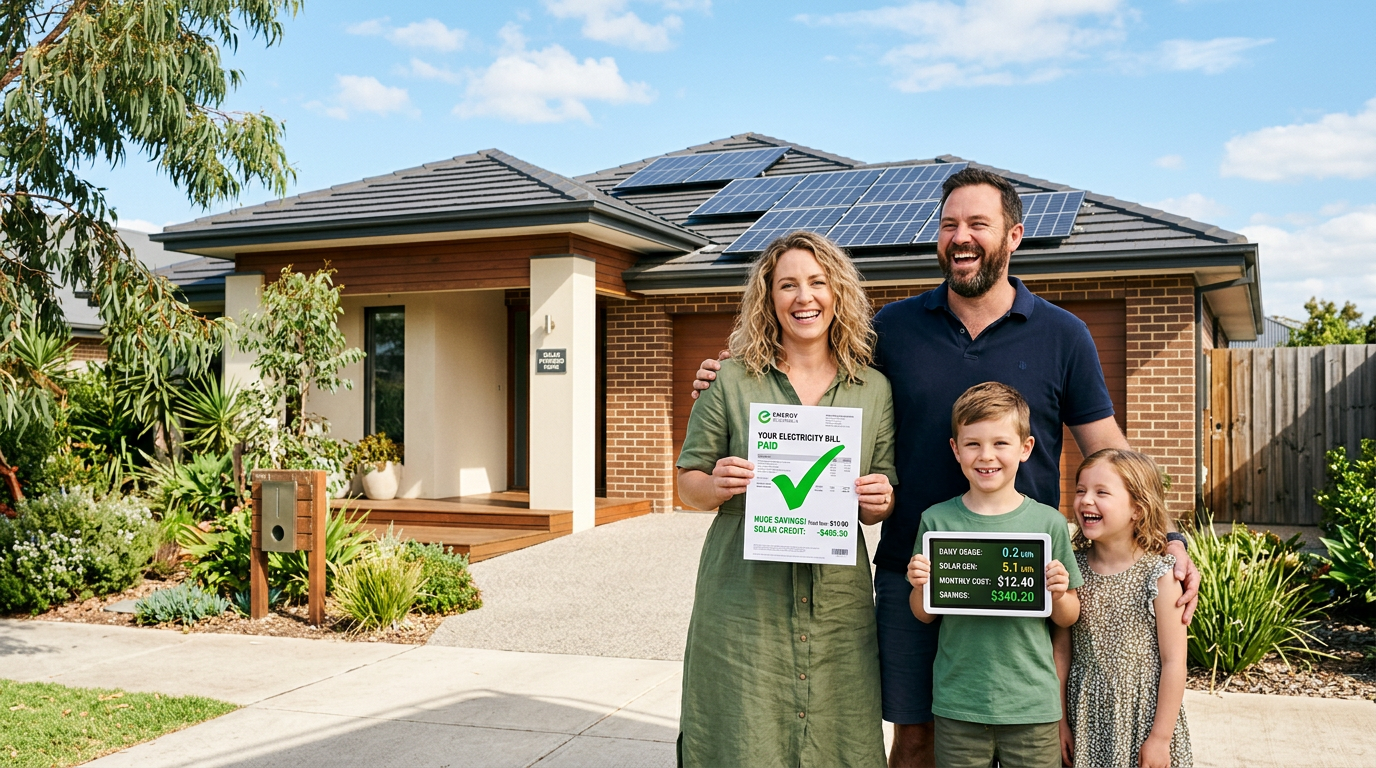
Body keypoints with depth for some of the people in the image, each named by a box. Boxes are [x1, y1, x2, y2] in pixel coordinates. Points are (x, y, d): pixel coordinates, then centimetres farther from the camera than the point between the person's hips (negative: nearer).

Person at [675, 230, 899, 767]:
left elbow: (882, 506, 14)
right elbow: (687, 485, 5)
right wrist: (718, 485, -16)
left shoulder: (874, 390, 7)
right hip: (743, 603, -2)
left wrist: (878, 501, -8)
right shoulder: (733, 381, -1)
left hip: (837, 606, 2)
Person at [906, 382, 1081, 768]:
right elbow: (923, 614, 7)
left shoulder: (1049, 522, -2)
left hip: (1032, 705, 0)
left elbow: (1068, 619, 6)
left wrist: (1060, 594, -14)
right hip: (957, 706, 0)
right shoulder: (936, 520, -2)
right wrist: (920, 586, -12)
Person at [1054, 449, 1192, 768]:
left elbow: (1173, 662, -10)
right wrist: (1060, 721, 4)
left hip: (1144, 717, -3)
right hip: (1087, 717, 3)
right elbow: (1062, 651, 3)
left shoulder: (1159, 574, -12)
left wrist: (1161, 737, -10)